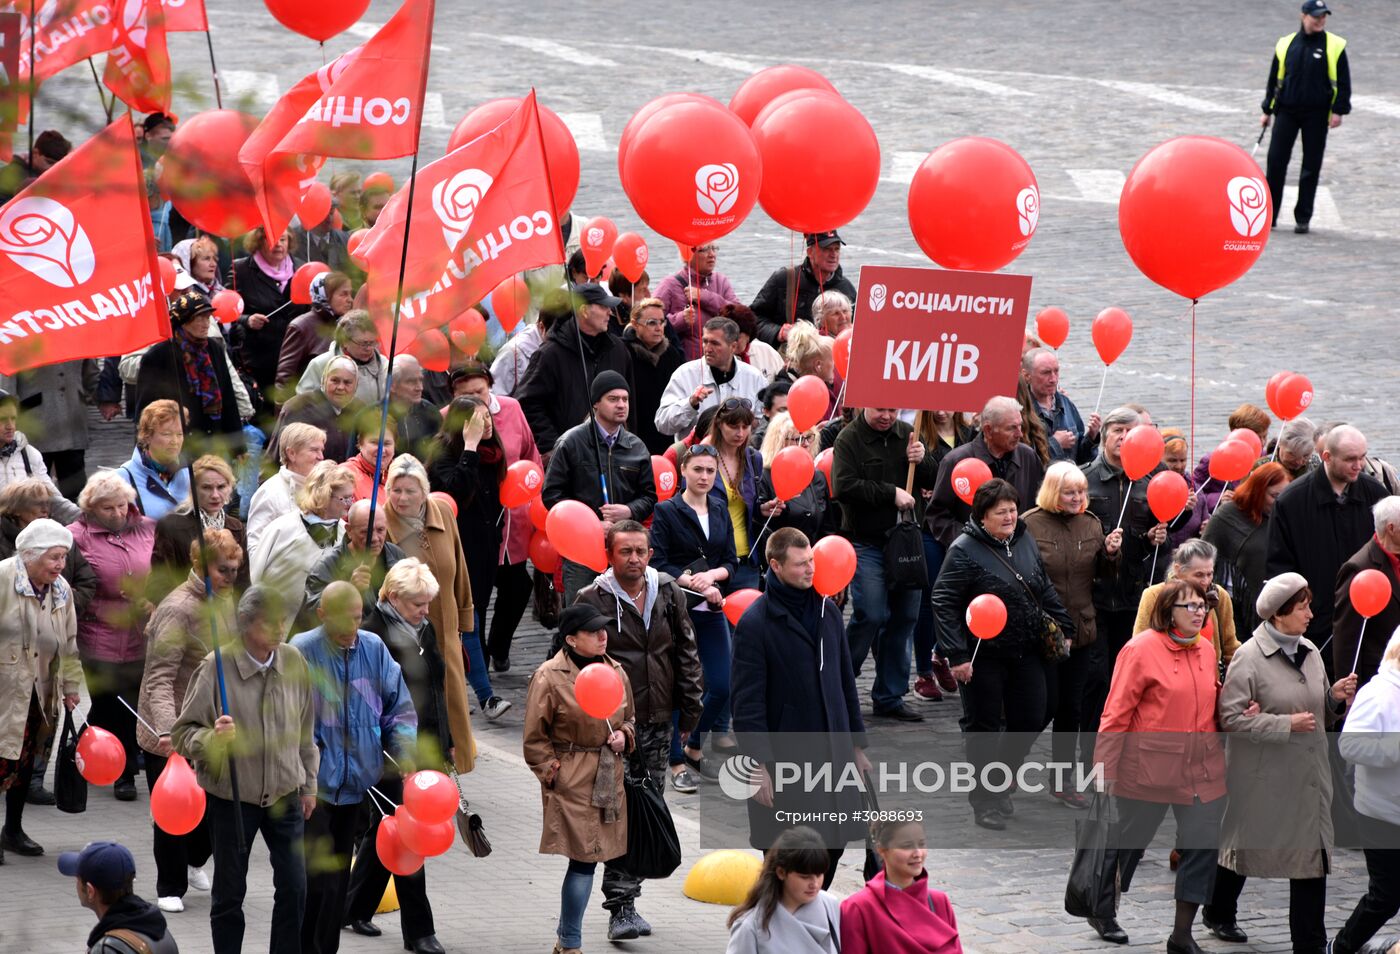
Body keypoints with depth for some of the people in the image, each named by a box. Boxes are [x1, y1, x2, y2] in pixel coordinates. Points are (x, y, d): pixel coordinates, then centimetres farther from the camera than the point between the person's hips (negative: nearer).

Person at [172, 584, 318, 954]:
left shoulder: (293, 662, -3)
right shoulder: (216, 667, -16)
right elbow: (183, 733, -11)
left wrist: (308, 784, 16)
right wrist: (212, 738, -32)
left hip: (284, 795, 3)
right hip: (231, 796, -3)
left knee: (294, 888, 2)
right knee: (230, 892, 8)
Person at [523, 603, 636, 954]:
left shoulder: (616, 671, 8)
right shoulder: (549, 677, -10)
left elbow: (630, 718, 22)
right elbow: (534, 740, -5)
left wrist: (623, 736, 1)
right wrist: (554, 775, -9)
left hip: (609, 778, 6)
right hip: (572, 781, -6)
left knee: (587, 859, 8)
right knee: (584, 859, -9)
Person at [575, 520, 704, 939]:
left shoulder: (668, 593, 7)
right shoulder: (592, 601, -6)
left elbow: (686, 651, 15)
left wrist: (691, 708, 12)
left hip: (658, 720, 5)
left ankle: (626, 895, 19)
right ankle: (621, 907, -11)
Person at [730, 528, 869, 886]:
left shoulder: (827, 611, 9)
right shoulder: (754, 624, -11)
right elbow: (748, 703, -12)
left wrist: (857, 745, 15)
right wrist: (760, 765, -16)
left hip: (833, 755, 6)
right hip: (785, 759, -6)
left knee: (833, 844, 11)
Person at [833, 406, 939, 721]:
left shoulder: (906, 435, 10)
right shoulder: (849, 439, -7)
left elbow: (933, 481, 15)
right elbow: (844, 487, -19)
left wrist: (920, 461, -6)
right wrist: (891, 493, -17)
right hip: (866, 543, -6)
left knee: (905, 617, 6)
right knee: (871, 615, -12)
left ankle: (889, 697, 15)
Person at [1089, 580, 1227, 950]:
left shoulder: (1207, 651, 7)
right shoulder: (1142, 650, -11)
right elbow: (1116, 714, -10)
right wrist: (1104, 768, -12)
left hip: (1202, 767, 5)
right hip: (1149, 767, -5)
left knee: (1203, 846, 0)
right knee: (1129, 840, 11)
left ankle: (1182, 935, 10)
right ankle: (1102, 913, 34)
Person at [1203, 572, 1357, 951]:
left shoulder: (1309, 652, 7)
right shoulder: (1250, 658, -13)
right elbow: (1231, 717, -19)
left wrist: (1337, 697, -3)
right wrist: (1286, 725, -21)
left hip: (1307, 774, 5)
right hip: (1263, 777, -5)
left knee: (1312, 855, 0)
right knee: (1245, 843, 12)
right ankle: (1218, 912, 36)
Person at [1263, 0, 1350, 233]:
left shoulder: (1335, 46, 0)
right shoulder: (1286, 44, 7)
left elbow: (1343, 82, 1)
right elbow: (1274, 79, 14)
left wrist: (1338, 110, -8)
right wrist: (1267, 110, 13)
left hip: (1317, 115, -2)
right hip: (1286, 112, 2)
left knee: (1311, 167, 1)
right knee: (1276, 161, -4)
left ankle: (1303, 219, 10)